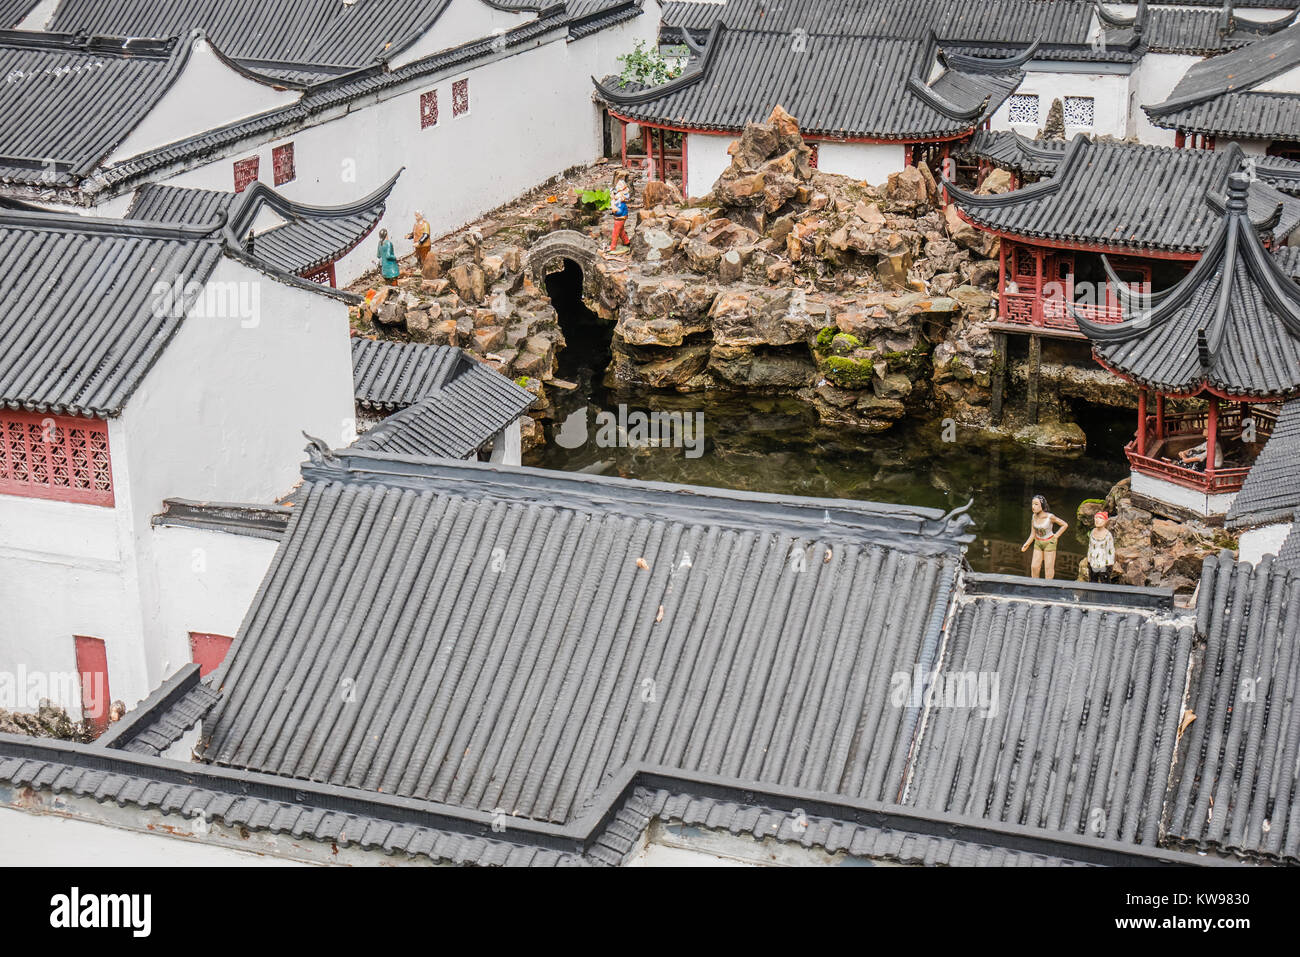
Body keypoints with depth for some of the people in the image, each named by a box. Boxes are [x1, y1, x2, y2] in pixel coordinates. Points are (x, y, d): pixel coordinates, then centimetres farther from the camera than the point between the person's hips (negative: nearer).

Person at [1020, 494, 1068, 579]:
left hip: (1049, 543, -5)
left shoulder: (1050, 517, -22)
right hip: (1038, 543, 5)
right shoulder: (1034, 516, -7)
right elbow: (1033, 534, 1)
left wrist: (1056, 536, -10)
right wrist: (1027, 544, -10)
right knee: (1034, 567, 3)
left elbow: (1065, 525, -10)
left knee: (1049, 568, 4)